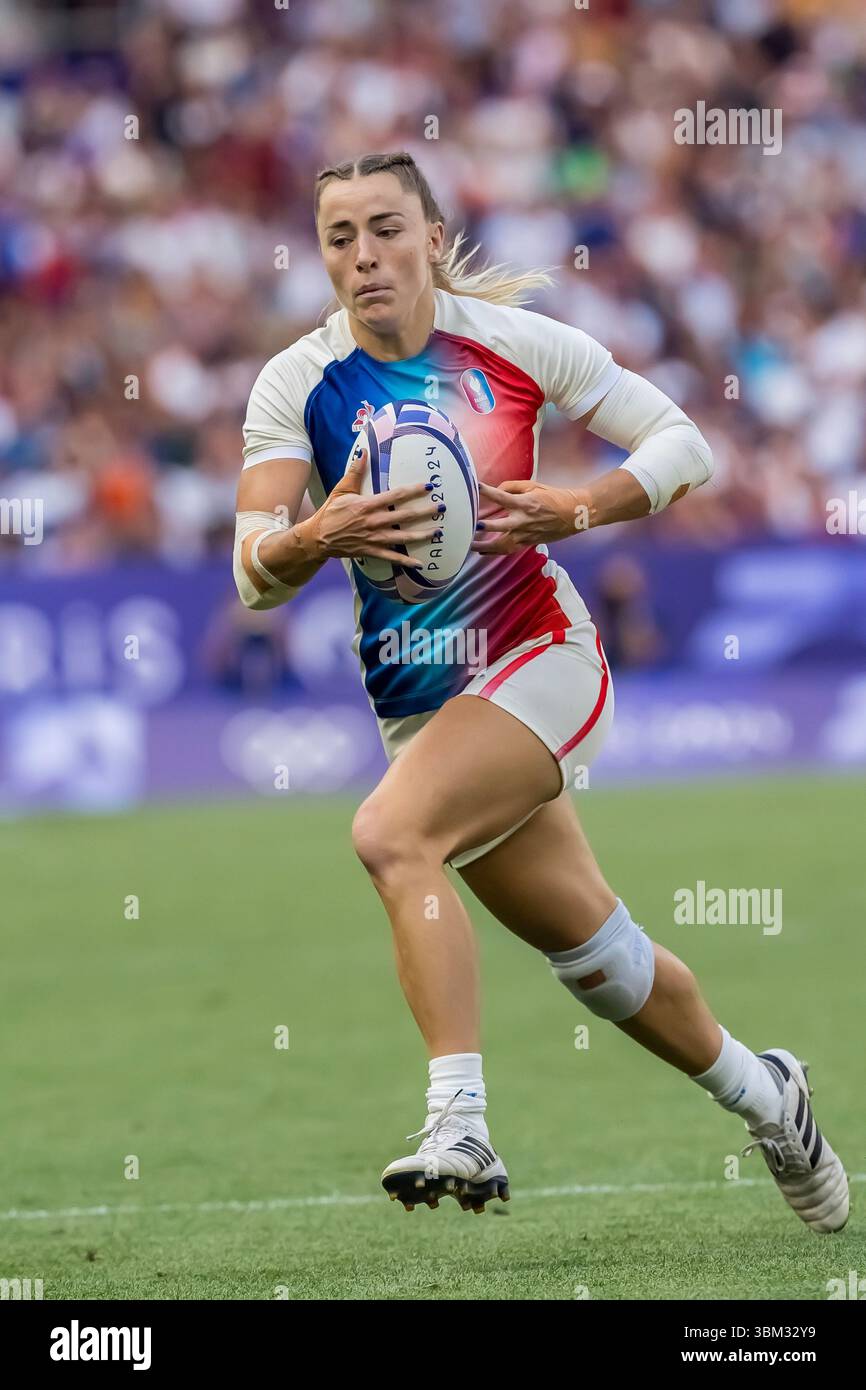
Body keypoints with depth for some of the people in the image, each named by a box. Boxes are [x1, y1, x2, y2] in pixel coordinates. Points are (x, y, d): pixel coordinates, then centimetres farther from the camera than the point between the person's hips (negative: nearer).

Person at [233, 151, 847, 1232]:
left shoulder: (514, 340, -7)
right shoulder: (297, 385, -3)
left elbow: (686, 445, -1)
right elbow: (254, 574, -9)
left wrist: (574, 510, -18)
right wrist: (322, 534, -31)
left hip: (539, 658, -4)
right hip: (415, 701, 4)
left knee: (391, 835, -30)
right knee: (588, 947, 11)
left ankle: (460, 1129, -33)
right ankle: (757, 1091, 37)